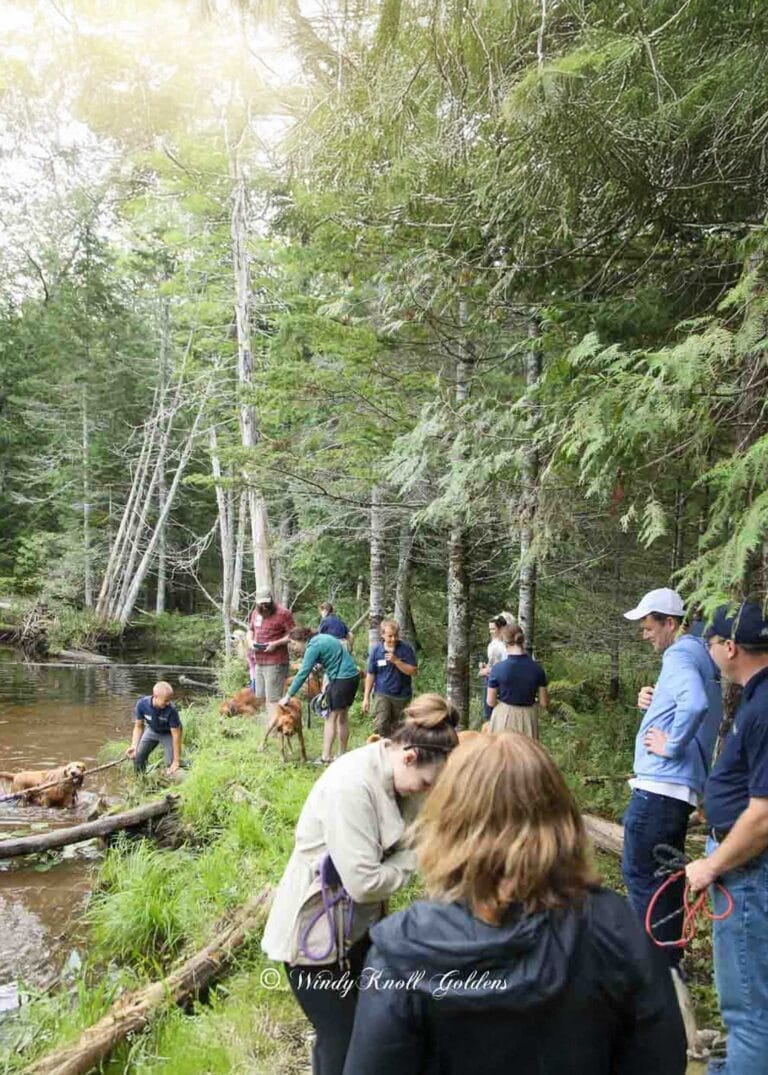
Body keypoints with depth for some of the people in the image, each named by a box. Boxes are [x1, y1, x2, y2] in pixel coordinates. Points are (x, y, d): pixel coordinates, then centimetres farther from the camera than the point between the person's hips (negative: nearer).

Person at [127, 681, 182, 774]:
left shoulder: (171, 710, -38)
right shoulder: (142, 704, -29)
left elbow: (176, 734, -30)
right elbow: (139, 726, -13)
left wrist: (177, 761, -27)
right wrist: (134, 746, -27)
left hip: (168, 733, -3)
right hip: (152, 731, 3)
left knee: (171, 764, -16)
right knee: (137, 757, -1)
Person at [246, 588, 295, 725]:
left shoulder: (282, 613, -10)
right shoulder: (255, 613, 12)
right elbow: (250, 631, 24)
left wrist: (275, 643, -19)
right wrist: (250, 641, 2)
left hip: (275, 663, -7)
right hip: (258, 662, 7)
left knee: (273, 698, -8)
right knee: (262, 695, 14)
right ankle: (268, 717, 26)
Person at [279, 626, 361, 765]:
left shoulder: (313, 646, -14)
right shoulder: (321, 638, 13)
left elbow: (302, 674, -16)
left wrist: (288, 696, -12)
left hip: (342, 679, -9)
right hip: (353, 675, 9)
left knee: (331, 718, -4)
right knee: (342, 717, 17)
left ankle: (326, 757, -3)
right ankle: (343, 755, 24)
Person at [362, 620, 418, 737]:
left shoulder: (406, 649, -6)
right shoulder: (376, 650, -3)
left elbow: (413, 671, -10)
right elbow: (370, 675, 4)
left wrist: (396, 661, -21)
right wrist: (366, 697, 3)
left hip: (401, 695, 0)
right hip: (382, 694, 0)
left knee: (396, 729, 10)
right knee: (380, 726, -18)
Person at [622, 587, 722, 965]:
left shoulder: (680, 654, -14)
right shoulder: (701, 656, 17)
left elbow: (695, 704, -34)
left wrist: (671, 746, -22)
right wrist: (653, 704, 6)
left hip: (659, 786, -10)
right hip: (681, 786, 10)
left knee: (639, 872, -2)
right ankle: (670, 957, 28)